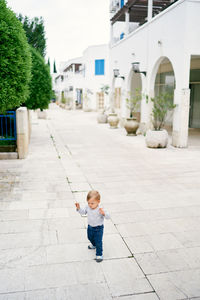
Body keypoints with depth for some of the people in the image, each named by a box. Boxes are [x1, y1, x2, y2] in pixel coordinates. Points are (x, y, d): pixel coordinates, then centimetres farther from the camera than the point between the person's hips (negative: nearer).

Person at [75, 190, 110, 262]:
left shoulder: (100, 209, -30)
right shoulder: (87, 207, -14)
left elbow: (108, 217, -34)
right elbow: (83, 212, 4)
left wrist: (104, 213, -55)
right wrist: (79, 208, -15)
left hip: (98, 228, -6)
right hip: (90, 227, 7)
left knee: (98, 241, 1)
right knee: (90, 237, 30)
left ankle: (99, 254, 22)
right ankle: (94, 244, 61)